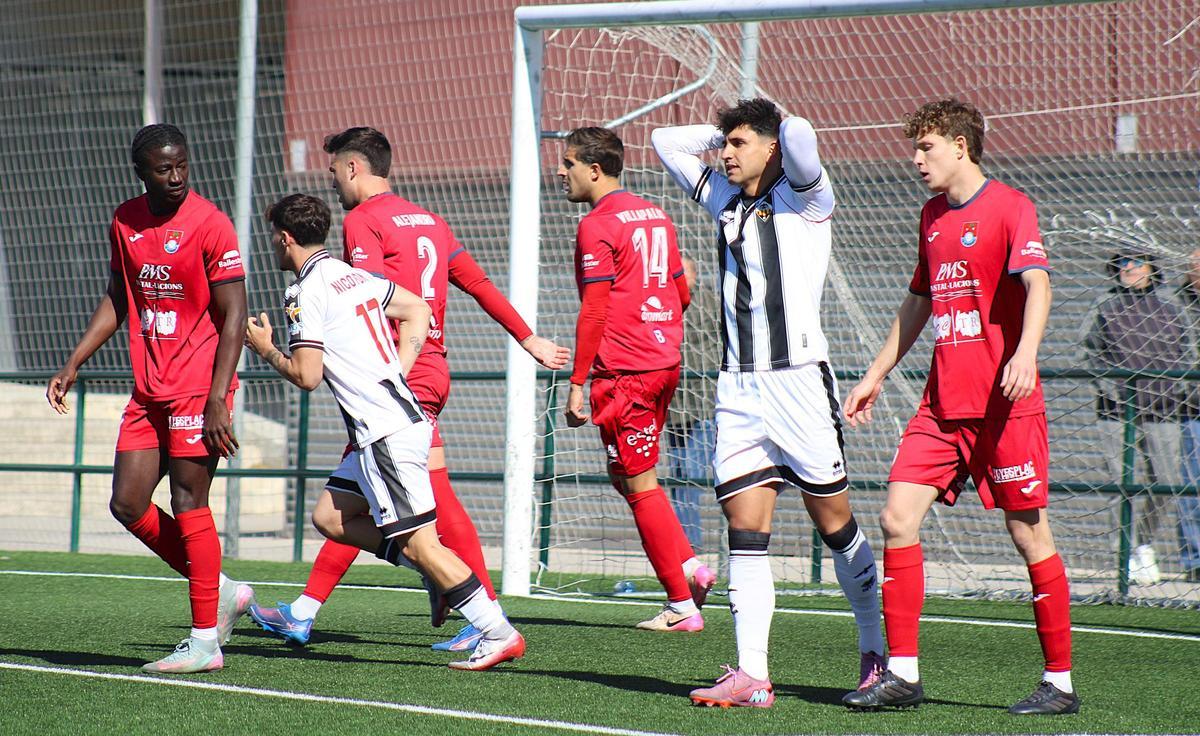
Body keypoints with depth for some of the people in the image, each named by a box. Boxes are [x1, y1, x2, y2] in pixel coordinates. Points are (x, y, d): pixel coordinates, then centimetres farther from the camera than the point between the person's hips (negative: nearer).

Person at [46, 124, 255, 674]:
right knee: (127, 505, 4)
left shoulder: (210, 225, -11)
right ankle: (221, 594, 19)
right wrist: (73, 364, 15)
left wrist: (217, 402, -19)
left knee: (188, 502, -8)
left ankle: (205, 641, -1)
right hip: (148, 390, 7)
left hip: (198, 387, -7)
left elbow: (233, 318, -13)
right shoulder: (125, 222, 9)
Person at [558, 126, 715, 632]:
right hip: (665, 363, 9)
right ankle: (690, 566, 7)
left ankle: (683, 605, 3)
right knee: (626, 478, 19)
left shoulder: (598, 225, -11)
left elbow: (594, 311, -15)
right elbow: (682, 292, 19)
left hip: (623, 371, -9)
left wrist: (577, 382, -12)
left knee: (639, 484, 0)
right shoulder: (655, 216, 14)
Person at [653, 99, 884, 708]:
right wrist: (724, 133, 18)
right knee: (744, 533, -3)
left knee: (835, 525, 2)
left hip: (799, 379, -6)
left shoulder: (803, 198, -2)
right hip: (737, 389, 6)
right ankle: (751, 676, -7)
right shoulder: (725, 201, 17)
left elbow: (797, 134, -21)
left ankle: (876, 652, 16)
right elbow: (666, 143, 27)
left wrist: (781, 128, 0)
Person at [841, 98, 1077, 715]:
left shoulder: (1009, 206, -7)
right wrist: (876, 375, 29)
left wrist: (1025, 353, -38)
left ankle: (1059, 682, 7)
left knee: (1030, 535, -2)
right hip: (942, 403, 7)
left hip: (1003, 403, -7)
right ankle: (902, 674, 1)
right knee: (897, 519, -4)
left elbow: (1037, 282, -22)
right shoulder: (933, 216, 17)